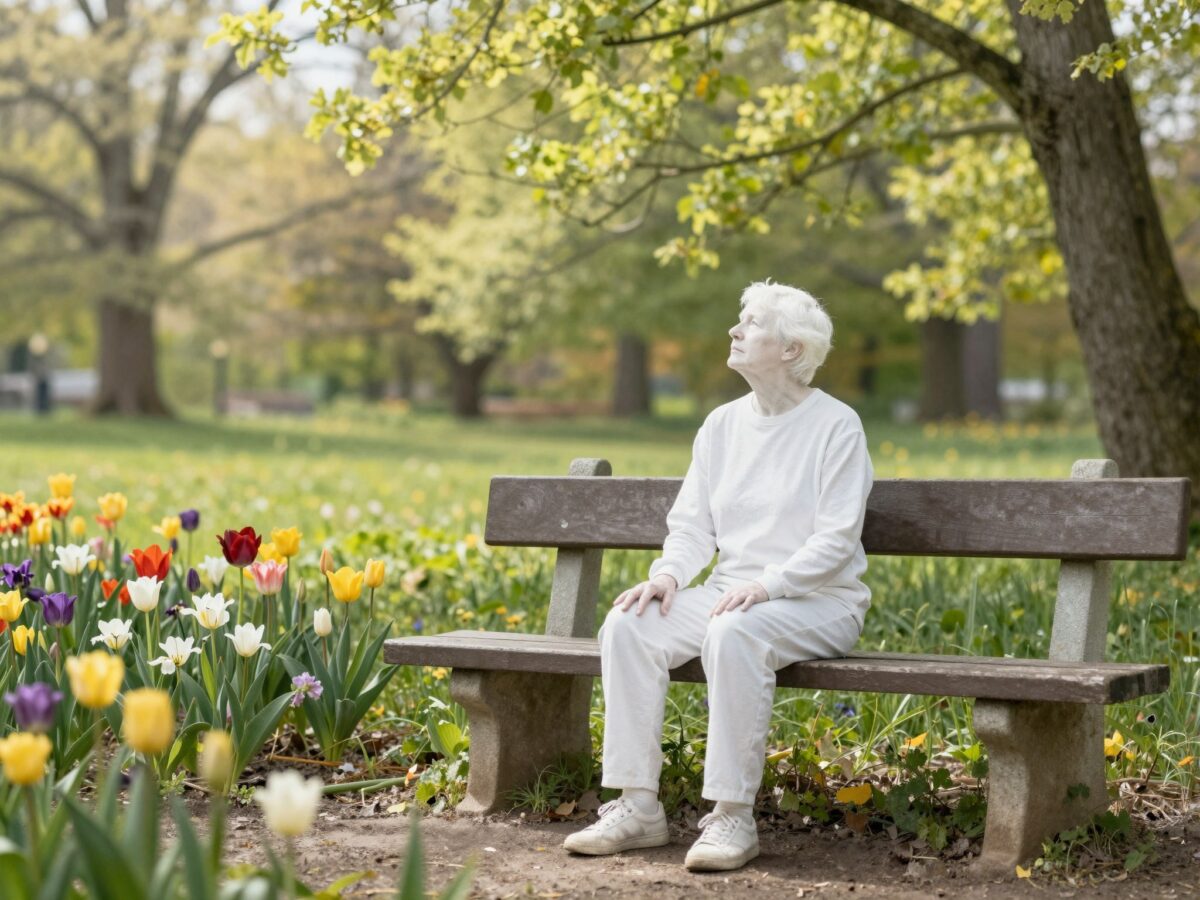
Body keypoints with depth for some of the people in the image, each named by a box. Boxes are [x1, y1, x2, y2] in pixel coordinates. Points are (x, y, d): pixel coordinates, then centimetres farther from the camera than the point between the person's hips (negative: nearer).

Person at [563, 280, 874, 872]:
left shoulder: (836, 426, -6)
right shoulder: (722, 425, 12)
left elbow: (835, 539, -14)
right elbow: (692, 524, 10)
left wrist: (766, 584, -27)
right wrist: (669, 573, -11)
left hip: (819, 602, -6)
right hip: (731, 593, 6)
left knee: (733, 635, -38)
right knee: (627, 625, -20)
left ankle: (732, 817, -29)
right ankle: (637, 807, -17)